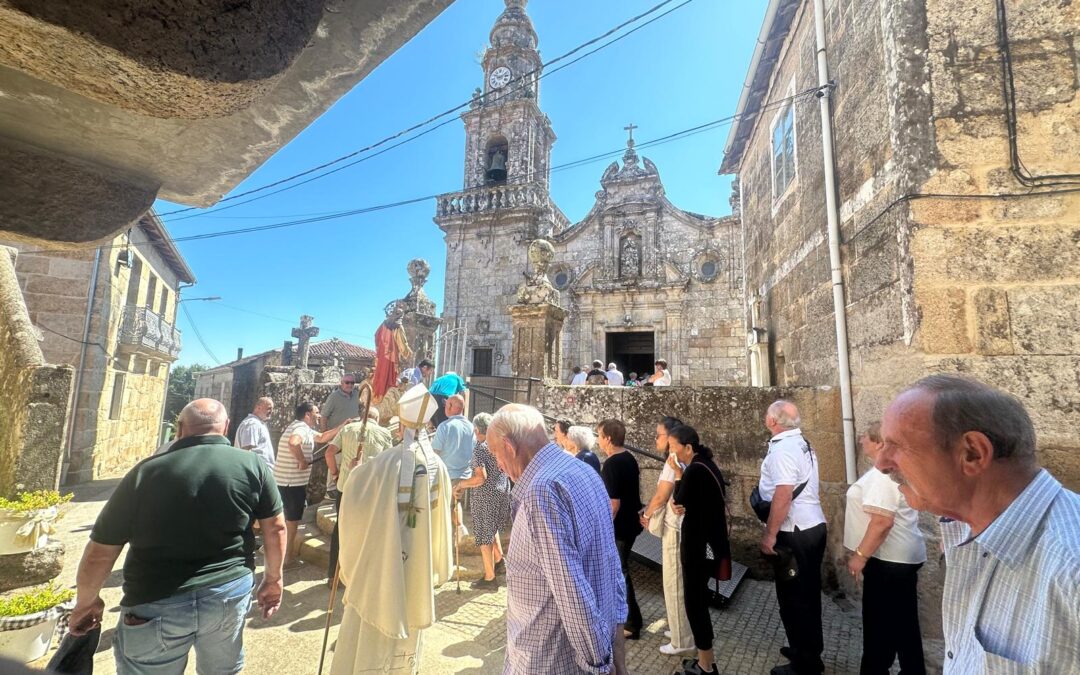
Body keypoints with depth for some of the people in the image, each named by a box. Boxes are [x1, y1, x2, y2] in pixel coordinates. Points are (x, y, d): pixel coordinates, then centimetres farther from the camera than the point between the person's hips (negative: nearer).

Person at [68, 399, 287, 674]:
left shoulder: (145, 473, -6)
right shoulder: (253, 465, -6)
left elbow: (99, 552, 1)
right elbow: (275, 528, -1)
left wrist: (86, 602, 19)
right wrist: (273, 579, 14)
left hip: (156, 605, -1)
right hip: (230, 592, 1)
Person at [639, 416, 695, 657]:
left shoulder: (674, 460, -20)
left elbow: (660, 496, -17)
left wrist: (646, 515, -1)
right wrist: (649, 512, 6)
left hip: (675, 529, -9)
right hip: (679, 527, 9)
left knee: (674, 585, 4)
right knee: (681, 583, 20)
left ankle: (682, 641, 16)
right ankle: (683, 630, 34)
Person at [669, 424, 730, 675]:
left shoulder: (695, 469, -23)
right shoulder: (706, 464, 7)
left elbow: (679, 502, -13)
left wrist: (677, 473, -10)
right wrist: (681, 505, -8)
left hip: (698, 543, -10)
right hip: (708, 539, 10)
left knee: (694, 601, 4)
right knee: (699, 599, 19)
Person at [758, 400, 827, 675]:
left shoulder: (783, 449, -21)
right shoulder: (801, 443, 10)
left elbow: (783, 494, -27)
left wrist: (770, 534, -21)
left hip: (795, 534, -10)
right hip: (813, 527, 10)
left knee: (793, 598, 4)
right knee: (807, 594, 21)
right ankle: (810, 650, 36)